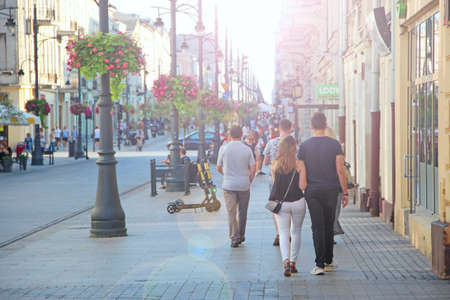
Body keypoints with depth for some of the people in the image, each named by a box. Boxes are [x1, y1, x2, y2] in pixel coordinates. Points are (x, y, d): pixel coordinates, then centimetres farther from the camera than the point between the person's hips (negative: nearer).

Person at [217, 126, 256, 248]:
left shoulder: (224, 149, -3)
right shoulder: (247, 150, -1)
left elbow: (219, 167, 6)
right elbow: (253, 168, -2)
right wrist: (249, 181, 12)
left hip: (229, 184, -1)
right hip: (244, 185, 1)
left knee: (231, 212, -2)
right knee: (242, 212, 14)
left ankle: (234, 237, -11)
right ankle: (241, 235, 24)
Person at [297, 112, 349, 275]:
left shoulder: (304, 146, -1)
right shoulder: (334, 144, -2)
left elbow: (301, 172, -1)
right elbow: (340, 170, -4)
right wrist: (345, 192, 2)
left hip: (312, 190, 0)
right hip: (331, 189, 0)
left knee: (317, 227, 0)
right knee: (328, 226, 13)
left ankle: (320, 264, -7)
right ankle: (328, 261, 21)